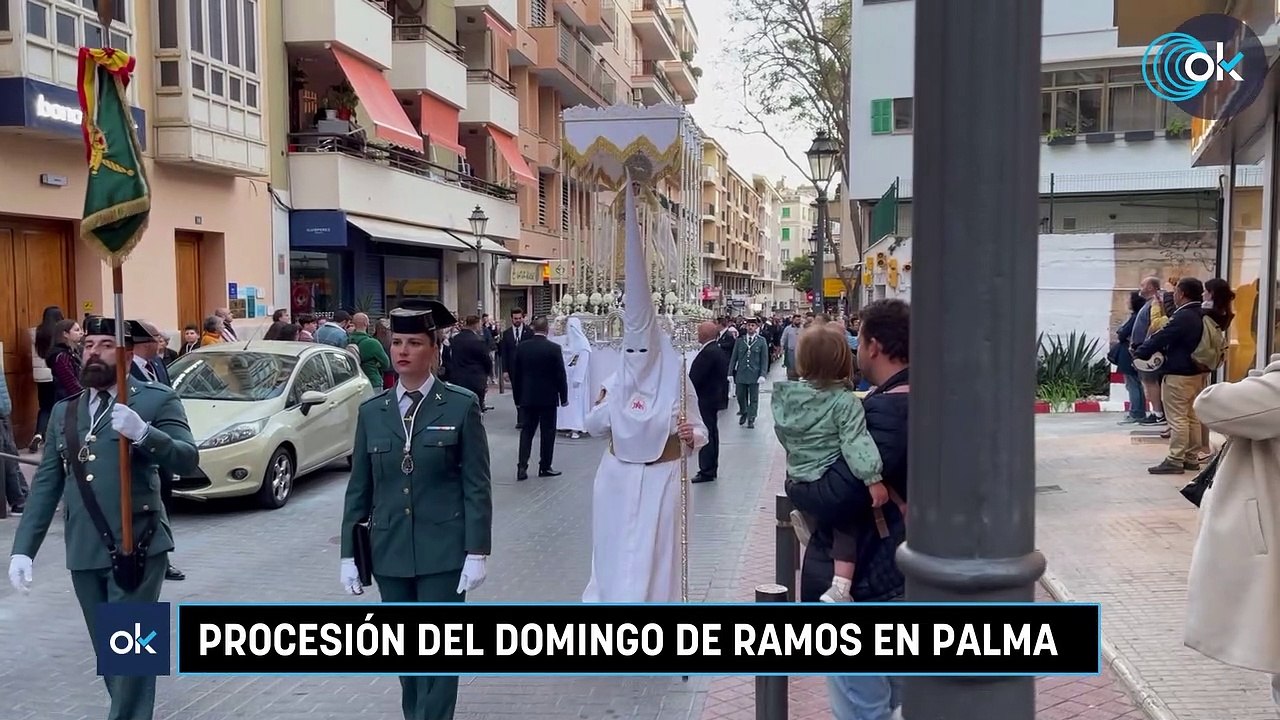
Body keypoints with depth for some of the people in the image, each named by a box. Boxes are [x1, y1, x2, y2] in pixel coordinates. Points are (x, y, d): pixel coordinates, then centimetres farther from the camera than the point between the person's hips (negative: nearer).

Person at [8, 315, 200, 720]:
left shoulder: (157, 400, -2)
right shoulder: (64, 412, 14)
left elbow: (188, 460, -13)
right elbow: (46, 484, 12)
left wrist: (143, 433, -29)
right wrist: (23, 548, 5)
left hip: (138, 549, -5)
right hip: (83, 553, 5)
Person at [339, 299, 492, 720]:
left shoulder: (461, 406, -6)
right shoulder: (371, 411, 5)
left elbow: (477, 485, -7)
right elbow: (359, 487, 7)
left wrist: (477, 552, -11)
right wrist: (349, 553, 5)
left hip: (443, 551, -4)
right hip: (390, 552, 4)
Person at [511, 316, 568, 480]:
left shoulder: (521, 347, -1)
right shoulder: (553, 348, -11)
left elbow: (515, 373, 4)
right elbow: (561, 375, -8)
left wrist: (517, 397, 13)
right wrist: (564, 397, 3)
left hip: (527, 397, 3)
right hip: (548, 397, -3)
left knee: (526, 431, 9)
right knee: (547, 432, 7)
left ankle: (522, 467, 0)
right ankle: (545, 467, 13)